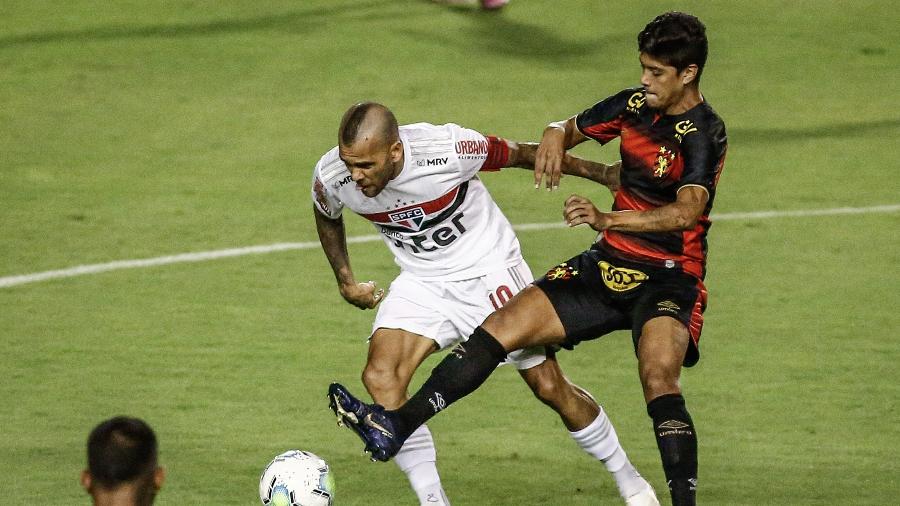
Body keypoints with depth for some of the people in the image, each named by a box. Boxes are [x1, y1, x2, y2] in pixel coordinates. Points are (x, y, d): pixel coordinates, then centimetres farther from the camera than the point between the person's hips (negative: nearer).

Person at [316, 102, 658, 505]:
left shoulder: (448, 148, -30)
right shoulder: (331, 177, -18)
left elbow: (520, 154, -11)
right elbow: (327, 216, 9)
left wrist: (601, 173, -1)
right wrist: (345, 281, 8)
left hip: (489, 270, -3)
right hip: (422, 282, 3)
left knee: (550, 388, 0)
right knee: (379, 377, -21)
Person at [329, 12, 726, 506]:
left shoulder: (704, 133, -17)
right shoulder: (635, 104, 4)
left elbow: (687, 212, -33)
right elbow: (571, 128, 21)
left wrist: (608, 219, -47)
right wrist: (555, 136, -5)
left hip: (669, 280, -6)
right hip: (608, 266, 6)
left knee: (658, 378, -32)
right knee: (503, 326, -6)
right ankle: (396, 426, -8)